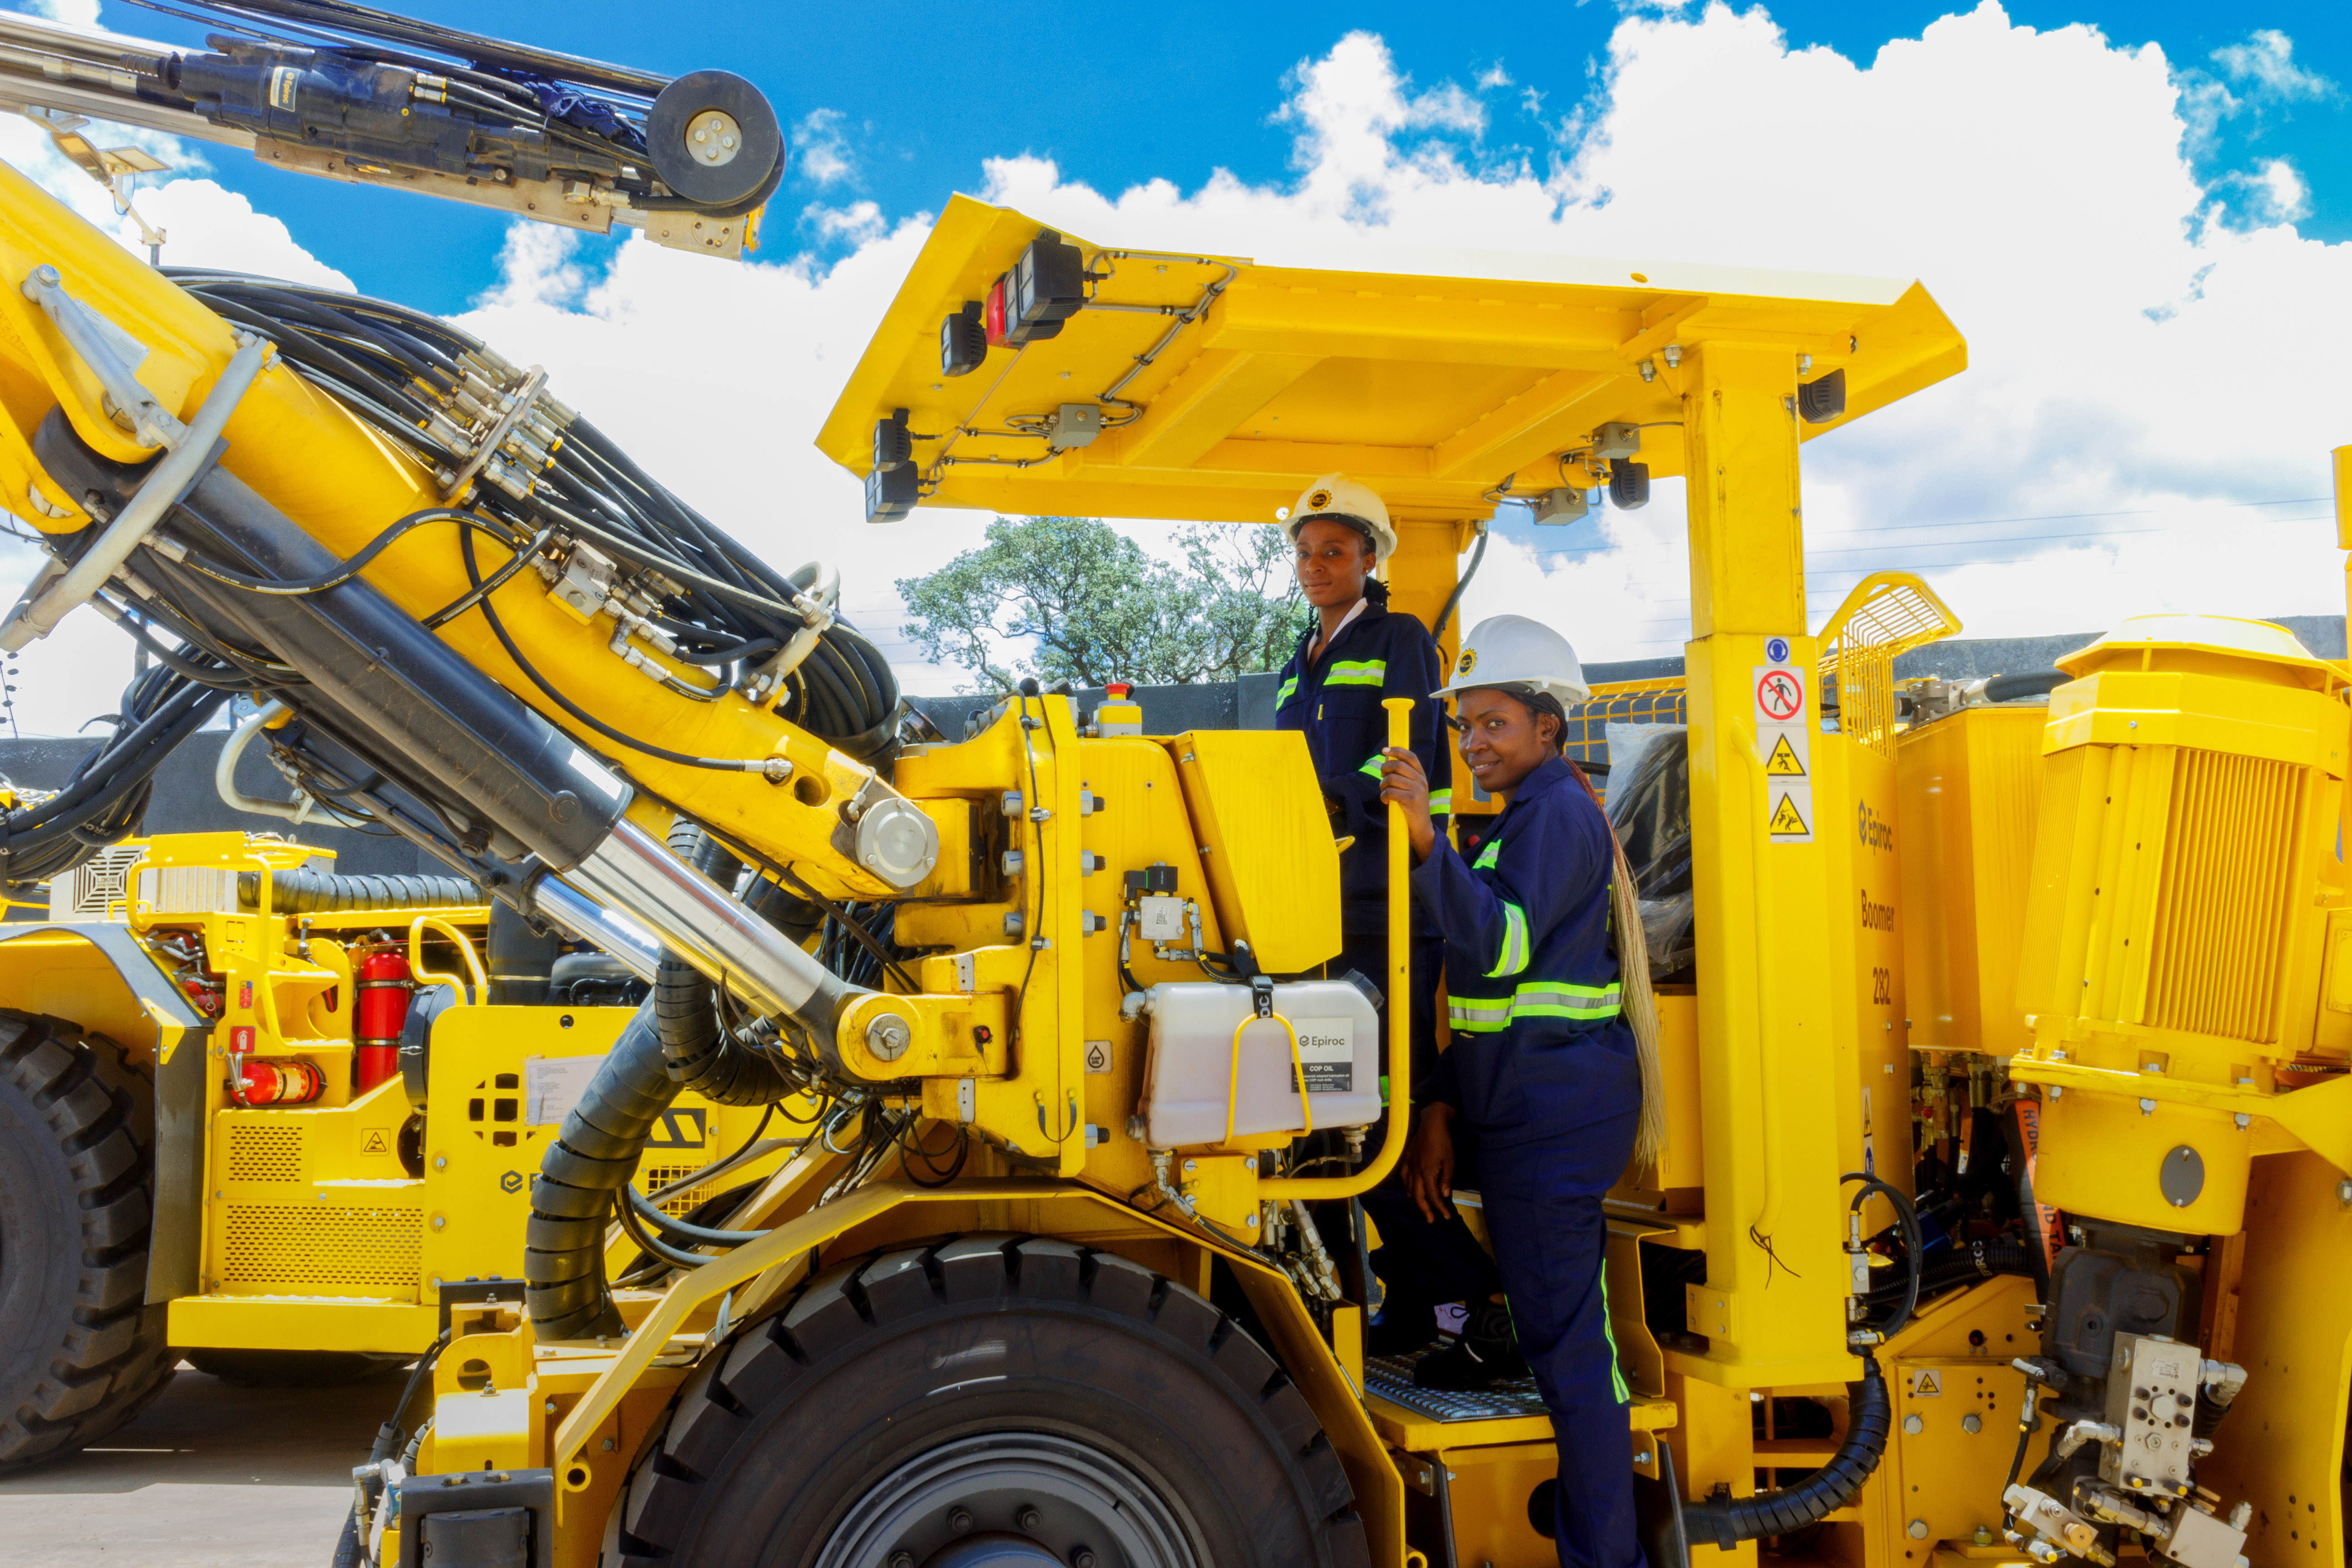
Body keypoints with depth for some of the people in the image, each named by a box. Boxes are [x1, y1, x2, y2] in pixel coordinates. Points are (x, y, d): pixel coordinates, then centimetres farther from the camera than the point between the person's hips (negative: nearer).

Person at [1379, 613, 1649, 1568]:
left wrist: (1426, 841, -36)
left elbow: (1502, 945, -26)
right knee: (1553, 1320, 17)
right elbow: (1487, 983, 18)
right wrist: (1444, 1108, 15)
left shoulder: (1558, 812, -12)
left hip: (1556, 1107, -11)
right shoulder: (1524, 816, 19)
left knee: (1562, 1334, -5)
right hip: (1529, 1102, 11)